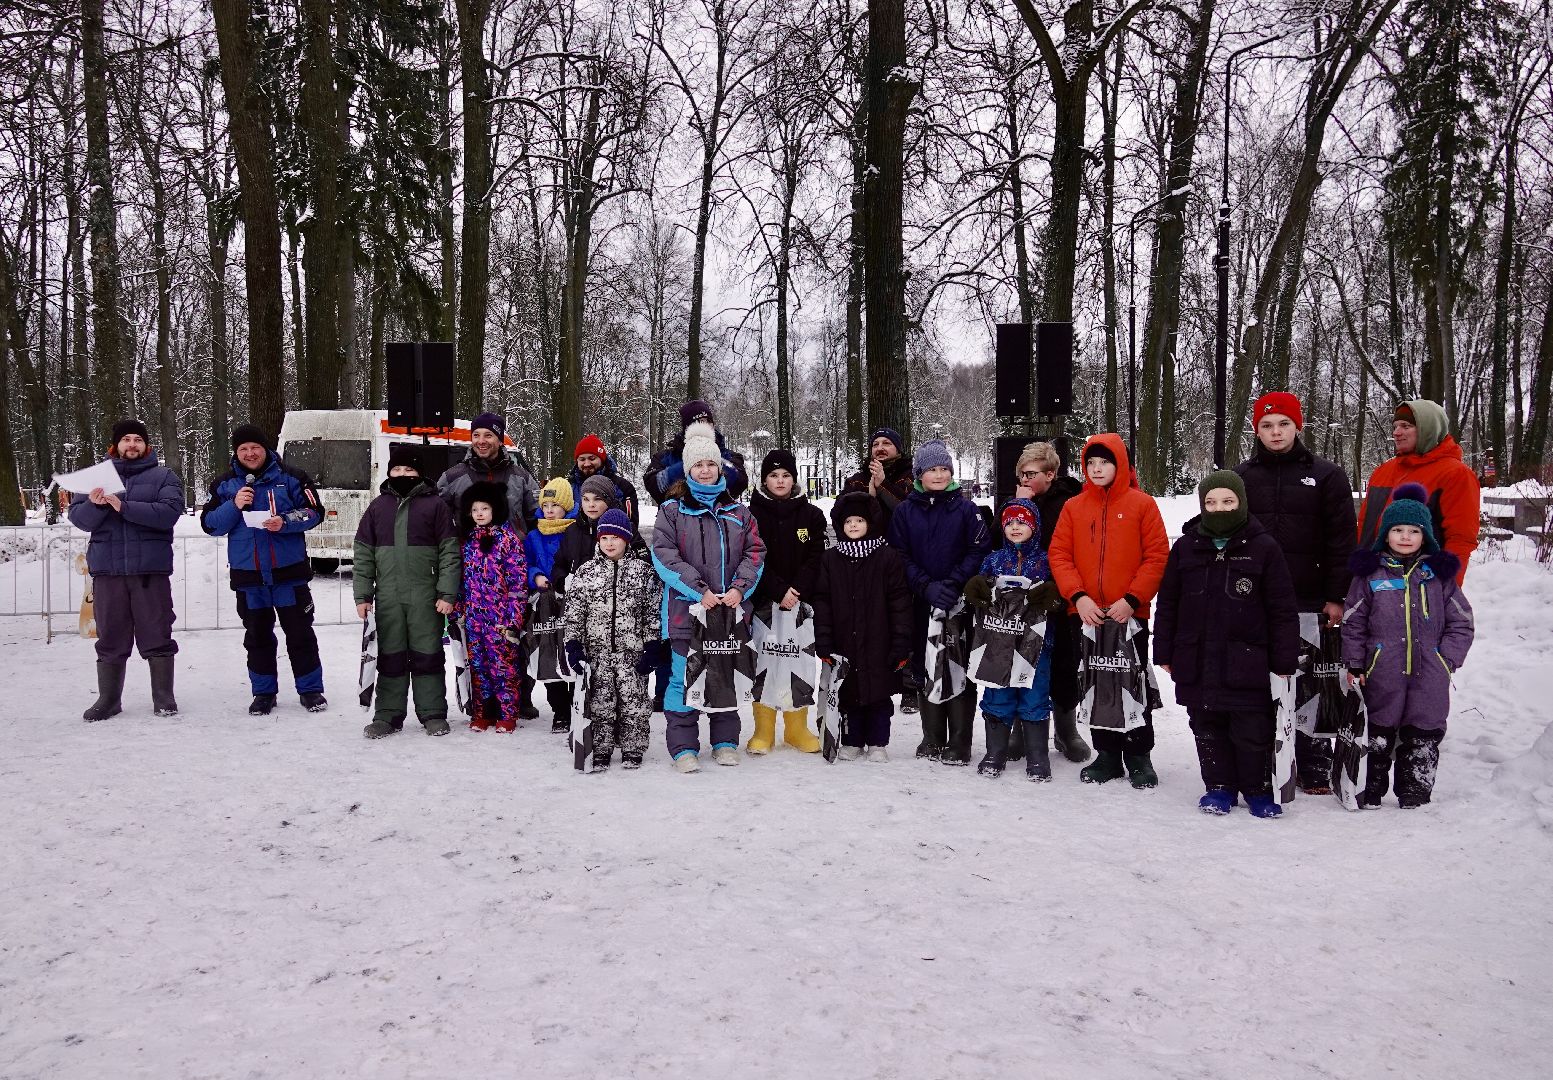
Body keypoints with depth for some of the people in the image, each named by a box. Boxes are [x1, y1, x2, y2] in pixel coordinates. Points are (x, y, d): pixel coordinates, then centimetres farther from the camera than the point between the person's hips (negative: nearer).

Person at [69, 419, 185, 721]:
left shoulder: (163, 476, 6)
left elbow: (169, 512, -11)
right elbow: (78, 518, 6)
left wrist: (124, 507, -20)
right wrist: (94, 505, -16)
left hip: (151, 568, -2)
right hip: (107, 569, 2)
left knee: (157, 636, 2)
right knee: (110, 638, 7)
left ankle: (164, 699, 10)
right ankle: (108, 699, 16)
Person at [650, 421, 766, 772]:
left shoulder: (738, 512, 12)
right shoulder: (672, 509, 1)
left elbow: (755, 553, 8)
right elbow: (664, 555, -8)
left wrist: (739, 588, -9)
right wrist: (699, 590, -16)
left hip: (731, 609, 3)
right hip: (687, 609, -3)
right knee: (684, 677, 0)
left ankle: (725, 741, 24)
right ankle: (683, 746, 11)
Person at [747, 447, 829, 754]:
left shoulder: (812, 515, 8)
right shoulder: (752, 515, 2)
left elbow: (816, 558, 1)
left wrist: (797, 590, -14)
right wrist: (780, 591, -15)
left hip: (801, 601, 2)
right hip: (763, 601, -1)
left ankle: (797, 729, 15)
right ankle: (764, 731, 9)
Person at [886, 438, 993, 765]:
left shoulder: (965, 508, 2)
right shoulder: (904, 511, 5)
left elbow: (980, 550, -4)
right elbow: (899, 557, 0)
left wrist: (953, 582, -15)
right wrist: (927, 587, -12)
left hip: (960, 602, -2)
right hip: (922, 605, 2)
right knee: (927, 668, 9)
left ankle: (959, 744, 6)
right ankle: (933, 739, 21)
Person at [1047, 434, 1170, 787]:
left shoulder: (1142, 504, -1)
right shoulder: (1074, 507, 6)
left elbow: (1157, 556, -5)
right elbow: (1058, 554, 2)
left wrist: (1132, 600, -14)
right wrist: (1078, 597, -11)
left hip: (1130, 614, -3)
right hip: (1087, 614, 3)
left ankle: (1138, 756, 17)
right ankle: (1107, 754, 21)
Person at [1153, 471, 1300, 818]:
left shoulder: (1263, 547, -3)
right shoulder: (1186, 547, 4)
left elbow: (1283, 609, -1)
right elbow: (1167, 603, 9)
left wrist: (1285, 660, -3)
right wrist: (1164, 652, 8)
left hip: (1247, 662, -3)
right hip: (1197, 662, 3)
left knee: (1252, 731, 4)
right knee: (1208, 729, 12)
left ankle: (1258, 789, 23)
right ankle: (1220, 786, 27)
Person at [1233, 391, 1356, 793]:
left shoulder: (1326, 475, 3)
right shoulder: (1241, 477, 9)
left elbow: (1342, 540, 0)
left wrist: (1337, 597, -6)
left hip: (1310, 603, -2)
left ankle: (1314, 772, 14)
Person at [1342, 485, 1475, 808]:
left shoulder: (1440, 573, 5)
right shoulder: (1370, 573, 2)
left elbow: (1461, 622, 7)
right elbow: (1353, 622, 4)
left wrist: (1446, 660, -2)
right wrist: (1354, 664, -1)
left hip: (1429, 678, 1)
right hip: (1381, 676, -1)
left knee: (1423, 740, 9)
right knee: (1377, 739, 7)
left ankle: (1415, 800, 21)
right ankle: (1368, 795, 19)